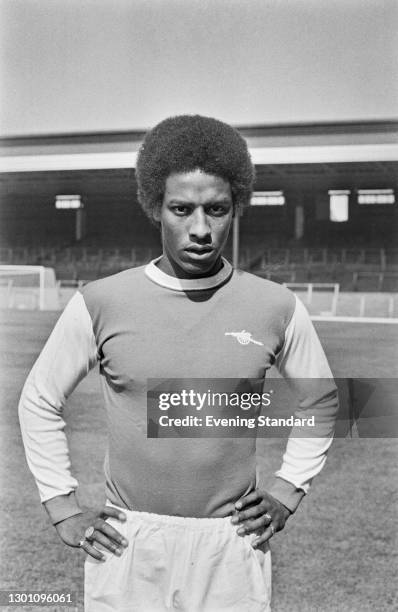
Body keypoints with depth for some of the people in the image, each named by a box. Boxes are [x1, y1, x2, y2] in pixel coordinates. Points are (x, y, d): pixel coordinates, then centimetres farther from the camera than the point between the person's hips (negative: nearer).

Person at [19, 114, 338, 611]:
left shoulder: (277, 308, -3)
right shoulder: (100, 304, -6)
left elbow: (322, 402, 13)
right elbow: (39, 403, 6)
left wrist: (285, 494, 7)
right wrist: (63, 511, 3)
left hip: (233, 544, 1)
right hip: (126, 544, 0)